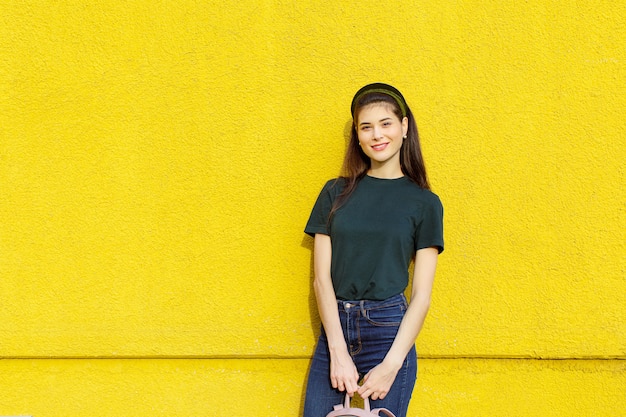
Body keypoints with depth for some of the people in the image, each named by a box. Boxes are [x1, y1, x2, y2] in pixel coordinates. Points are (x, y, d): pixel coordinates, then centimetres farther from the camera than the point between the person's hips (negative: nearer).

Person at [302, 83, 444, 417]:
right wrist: (339, 353, -8)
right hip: (334, 329, 2)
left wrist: (391, 365, -11)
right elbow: (322, 279, 1)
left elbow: (421, 295, -2)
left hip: (389, 330, -2)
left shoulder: (424, 203, 2)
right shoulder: (336, 193, 7)